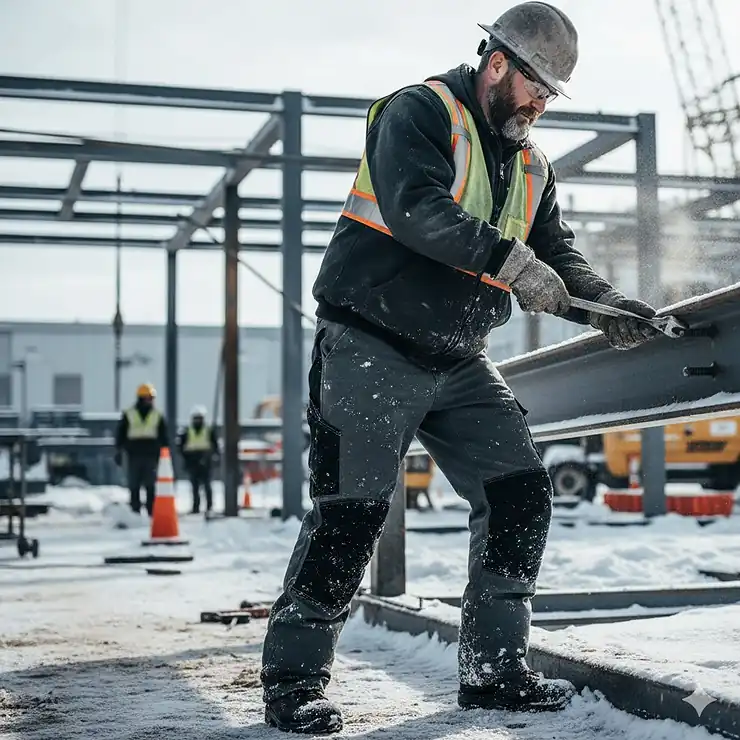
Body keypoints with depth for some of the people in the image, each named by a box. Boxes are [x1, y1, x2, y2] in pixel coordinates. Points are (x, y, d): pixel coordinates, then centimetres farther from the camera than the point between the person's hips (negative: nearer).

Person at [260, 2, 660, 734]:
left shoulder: (531, 163, 14)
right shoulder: (418, 112, -9)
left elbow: (557, 255, 9)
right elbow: (414, 208, -26)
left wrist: (605, 303, -10)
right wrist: (510, 260, -32)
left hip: (459, 363, 8)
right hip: (370, 350, -8)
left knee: (521, 494, 1)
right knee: (352, 508, -10)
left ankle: (493, 668, 12)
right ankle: (292, 679, 3)